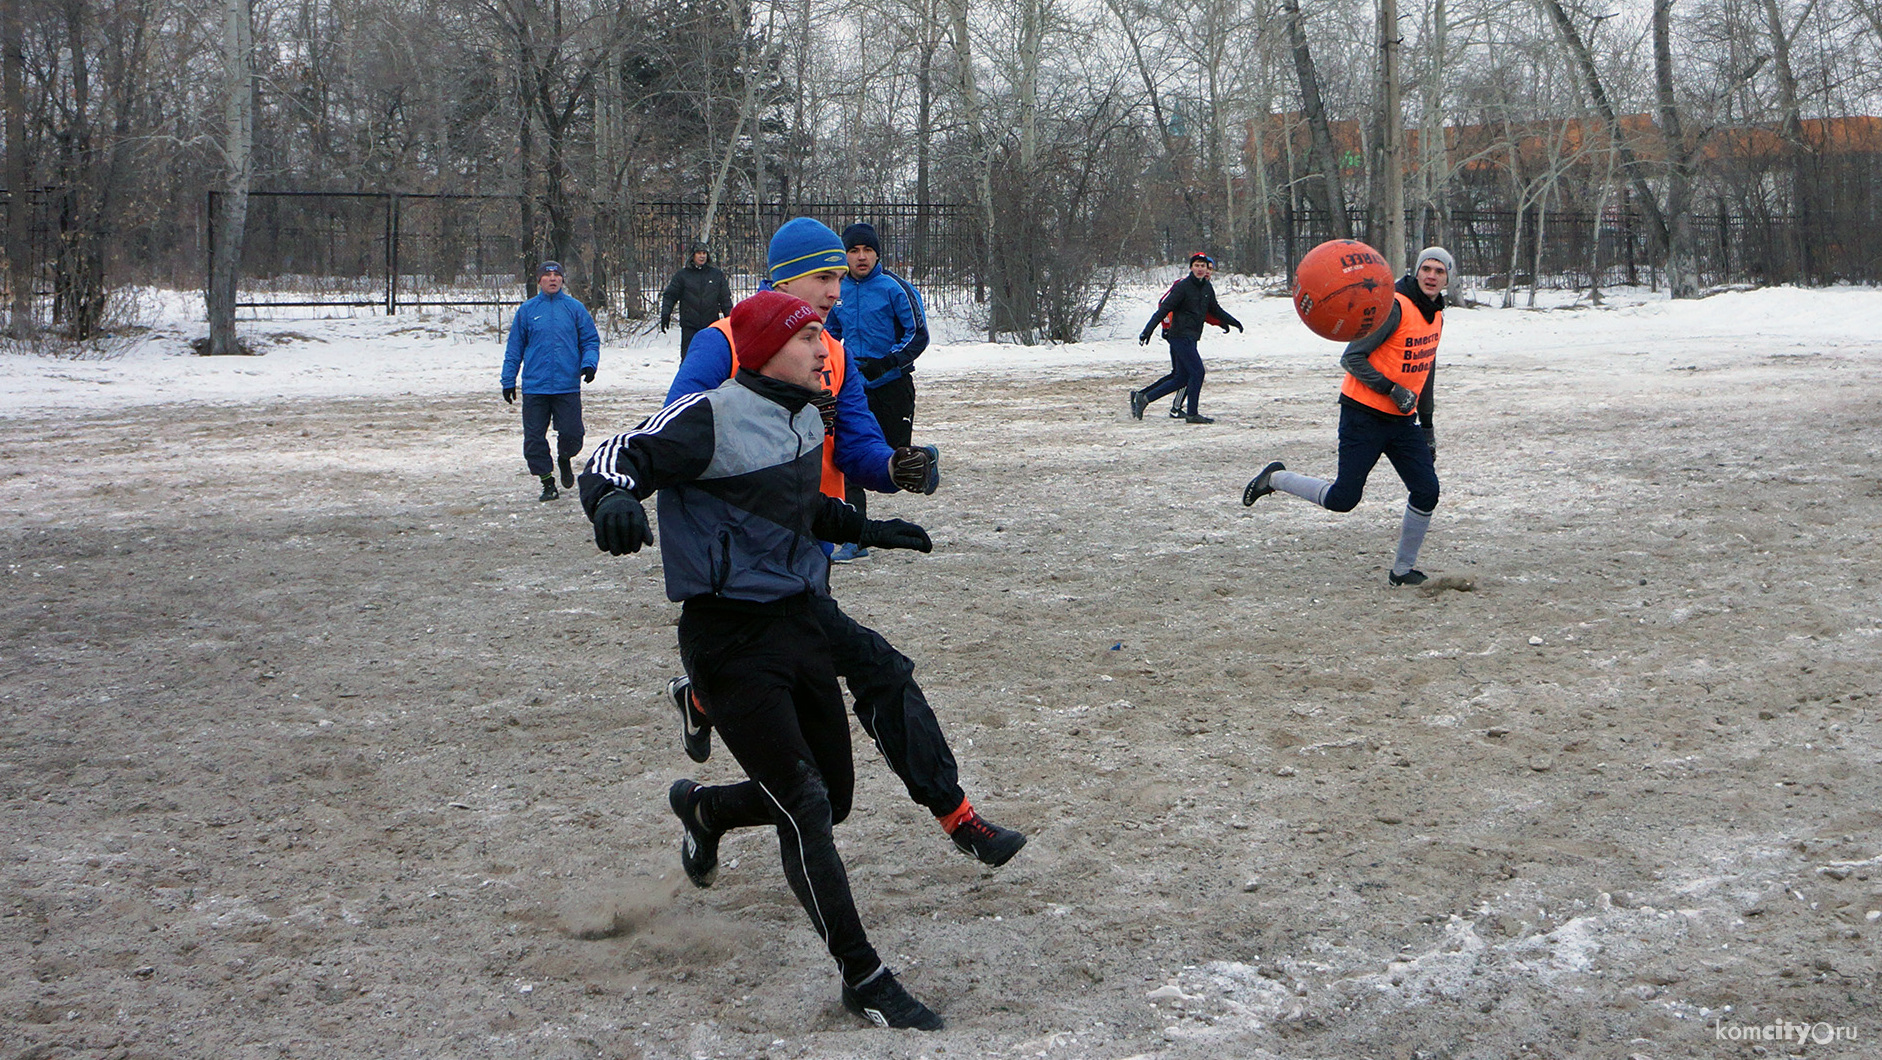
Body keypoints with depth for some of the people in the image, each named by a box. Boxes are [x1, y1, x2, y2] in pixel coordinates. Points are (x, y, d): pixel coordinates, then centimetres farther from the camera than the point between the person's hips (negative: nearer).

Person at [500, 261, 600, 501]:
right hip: (535, 387, 1)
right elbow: (514, 348, 10)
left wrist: (589, 363, -10)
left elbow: (591, 340, 8)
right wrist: (508, 381, 8)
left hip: (568, 388, -1)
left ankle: (564, 459, 29)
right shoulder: (527, 310, 6)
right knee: (534, 439, 1)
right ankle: (547, 482, 16)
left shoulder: (575, 308, 5)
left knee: (571, 435, -4)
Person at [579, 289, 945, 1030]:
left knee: (834, 796, 15)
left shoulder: (807, 419, 11)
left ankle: (705, 809, 43)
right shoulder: (711, 417, -15)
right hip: (732, 641, -9)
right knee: (804, 807, -9)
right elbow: (615, 459, -20)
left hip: (801, 625, 9)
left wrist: (867, 531, 32)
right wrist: (615, 498, -41)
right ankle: (863, 978, 1)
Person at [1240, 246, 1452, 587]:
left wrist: (1426, 425, 23)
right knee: (1344, 498, -8)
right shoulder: (1394, 307, -17)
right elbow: (1352, 358, -18)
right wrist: (1392, 390, -25)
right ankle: (1275, 478, 15)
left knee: (1426, 492, -2)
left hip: (1402, 420, 8)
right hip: (1364, 416, -7)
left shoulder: (1436, 316, 10)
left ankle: (1402, 570, 13)